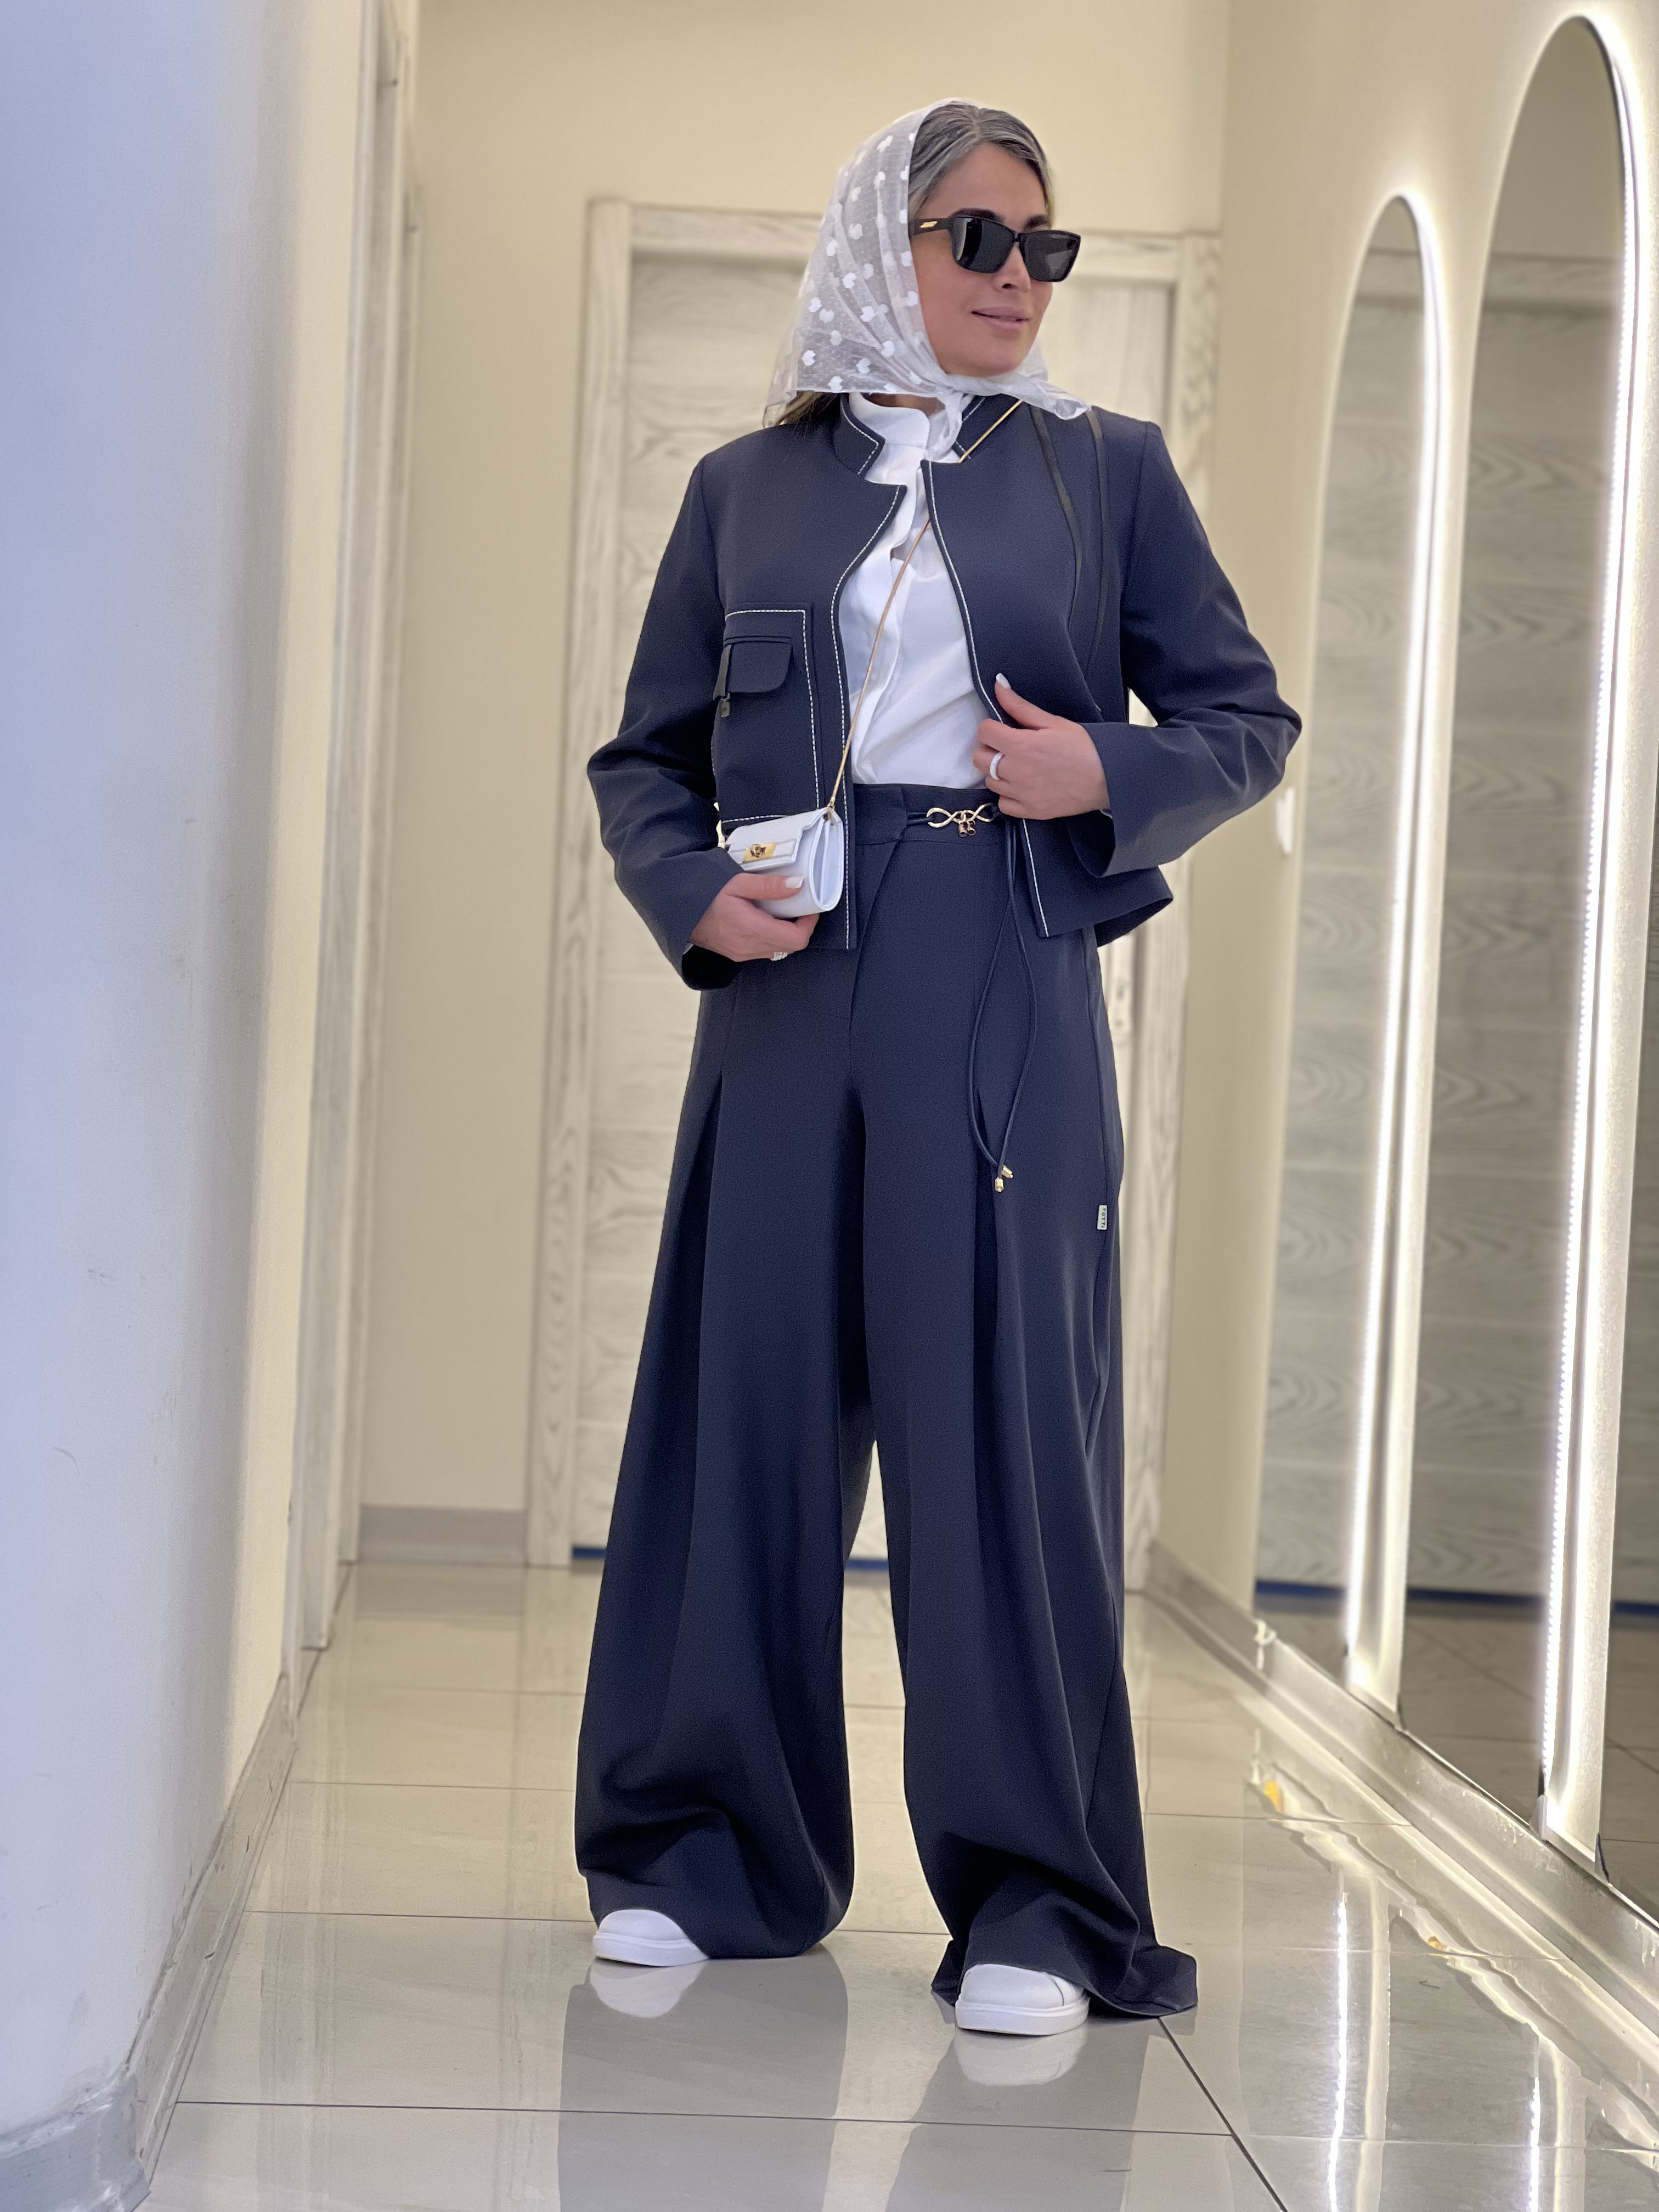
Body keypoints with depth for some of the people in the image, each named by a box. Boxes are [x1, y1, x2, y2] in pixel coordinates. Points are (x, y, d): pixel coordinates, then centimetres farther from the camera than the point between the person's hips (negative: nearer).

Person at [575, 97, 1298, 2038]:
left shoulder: (1105, 472, 12)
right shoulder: (749, 486, 13)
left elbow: (1249, 722, 12)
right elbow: (644, 757, 14)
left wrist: (1107, 773, -7)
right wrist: (693, 893, -6)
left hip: (1003, 987, -1)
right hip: (789, 984, 2)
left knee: (1004, 1418, -6)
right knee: (750, 1406, 3)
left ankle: (1037, 1908, -1)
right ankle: (710, 1856, 18)